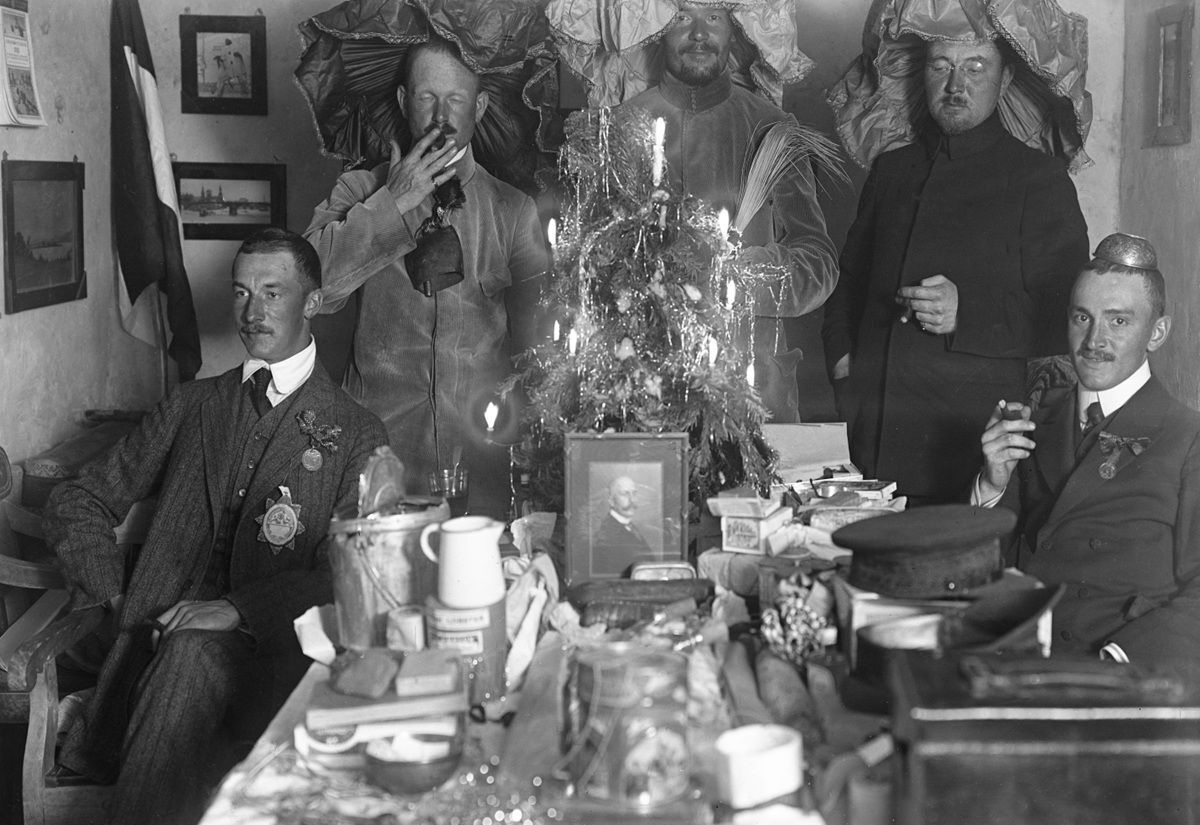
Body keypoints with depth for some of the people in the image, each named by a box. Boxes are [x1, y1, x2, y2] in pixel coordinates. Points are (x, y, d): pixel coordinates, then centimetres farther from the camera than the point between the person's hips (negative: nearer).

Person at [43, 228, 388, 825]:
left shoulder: (357, 435, 9)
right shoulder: (190, 406, 21)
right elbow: (78, 503, 21)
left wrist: (237, 609, -16)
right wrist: (117, 595, 3)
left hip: (271, 650, -2)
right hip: (157, 638, 2)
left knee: (192, 654, -35)